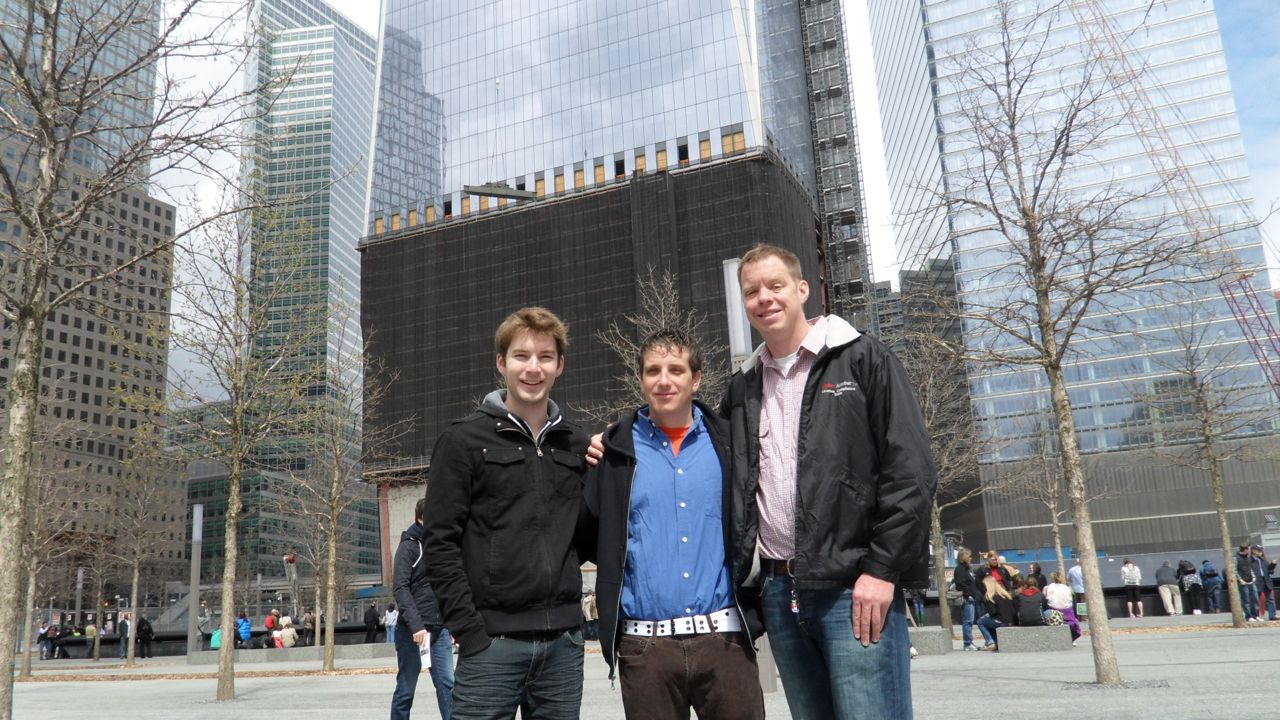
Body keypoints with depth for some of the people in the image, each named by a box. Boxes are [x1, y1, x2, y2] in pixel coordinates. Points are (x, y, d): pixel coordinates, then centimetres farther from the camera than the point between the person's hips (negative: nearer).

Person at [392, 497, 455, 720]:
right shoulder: (409, 546, -6)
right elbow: (400, 588, -15)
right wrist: (416, 625, -24)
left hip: (440, 629, 6)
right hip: (412, 630, -5)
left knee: (447, 684, 0)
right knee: (406, 689, 4)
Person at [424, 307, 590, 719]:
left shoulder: (577, 446, 11)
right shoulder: (464, 440, -1)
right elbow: (440, 543, -6)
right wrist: (469, 631, -11)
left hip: (564, 640, 4)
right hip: (493, 642, -4)